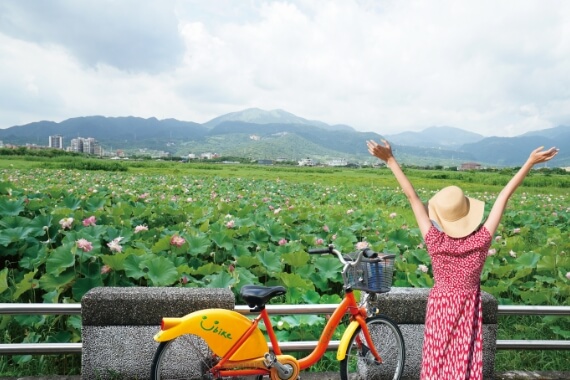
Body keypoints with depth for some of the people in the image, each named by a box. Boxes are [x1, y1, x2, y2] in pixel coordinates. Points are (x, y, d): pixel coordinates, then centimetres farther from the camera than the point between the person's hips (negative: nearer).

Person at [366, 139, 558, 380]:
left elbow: (413, 197, -23)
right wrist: (530, 163, -10)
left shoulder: (435, 242, -23)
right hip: (468, 308, 1)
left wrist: (390, 160, -20)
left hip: (440, 306, 0)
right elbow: (504, 197, -17)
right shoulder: (480, 241, -20)